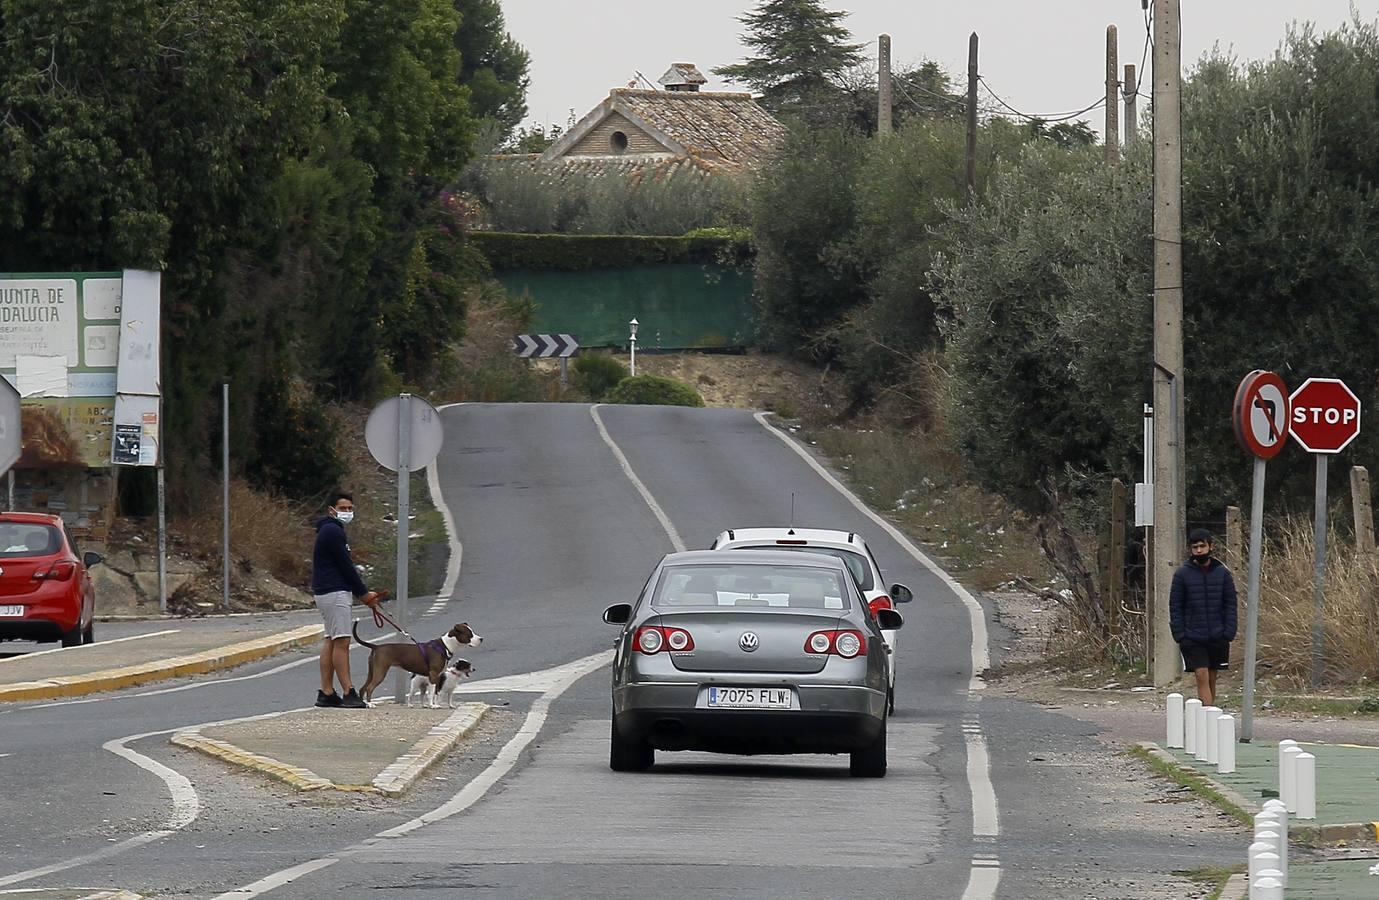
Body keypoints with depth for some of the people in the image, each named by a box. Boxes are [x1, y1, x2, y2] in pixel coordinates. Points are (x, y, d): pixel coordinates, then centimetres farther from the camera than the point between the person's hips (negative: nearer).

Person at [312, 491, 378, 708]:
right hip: (334, 593, -11)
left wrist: (362, 593, 14)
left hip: (326, 593, 11)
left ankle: (326, 692, 8)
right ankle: (348, 693, -13)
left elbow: (344, 566, 21)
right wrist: (363, 593, -4)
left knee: (331, 641, 9)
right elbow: (346, 566, -13)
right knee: (341, 642, -11)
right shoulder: (333, 531, -12)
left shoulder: (330, 530, 20)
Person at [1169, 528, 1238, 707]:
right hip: (1192, 637, -2)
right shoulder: (1182, 574, -2)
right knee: (1202, 676, -11)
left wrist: (1229, 633, -5)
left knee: (1212, 679, 9)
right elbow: (1175, 607, 0)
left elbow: (1230, 605, 5)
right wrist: (1179, 634, -8)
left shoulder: (1222, 573, 3)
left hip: (1217, 637, 2)